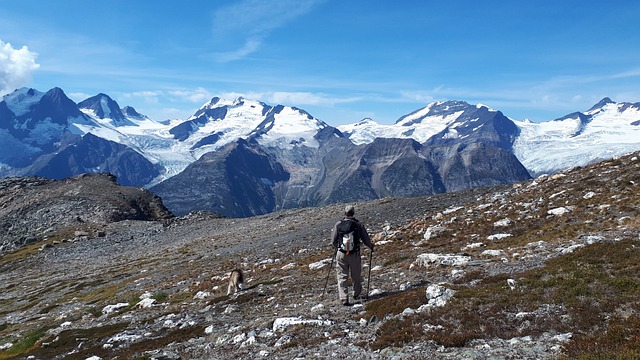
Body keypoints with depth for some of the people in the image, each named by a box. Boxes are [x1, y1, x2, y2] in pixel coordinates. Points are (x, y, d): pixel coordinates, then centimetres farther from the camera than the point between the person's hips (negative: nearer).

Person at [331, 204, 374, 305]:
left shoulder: (338, 224, -2)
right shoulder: (358, 224, -5)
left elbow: (334, 240, 6)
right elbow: (365, 239, 0)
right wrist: (371, 246, 21)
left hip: (341, 254, 0)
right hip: (354, 254, 0)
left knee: (342, 276, 6)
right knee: (356, 276, 17)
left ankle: (343, 298, -1)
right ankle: (357, 295, 31)